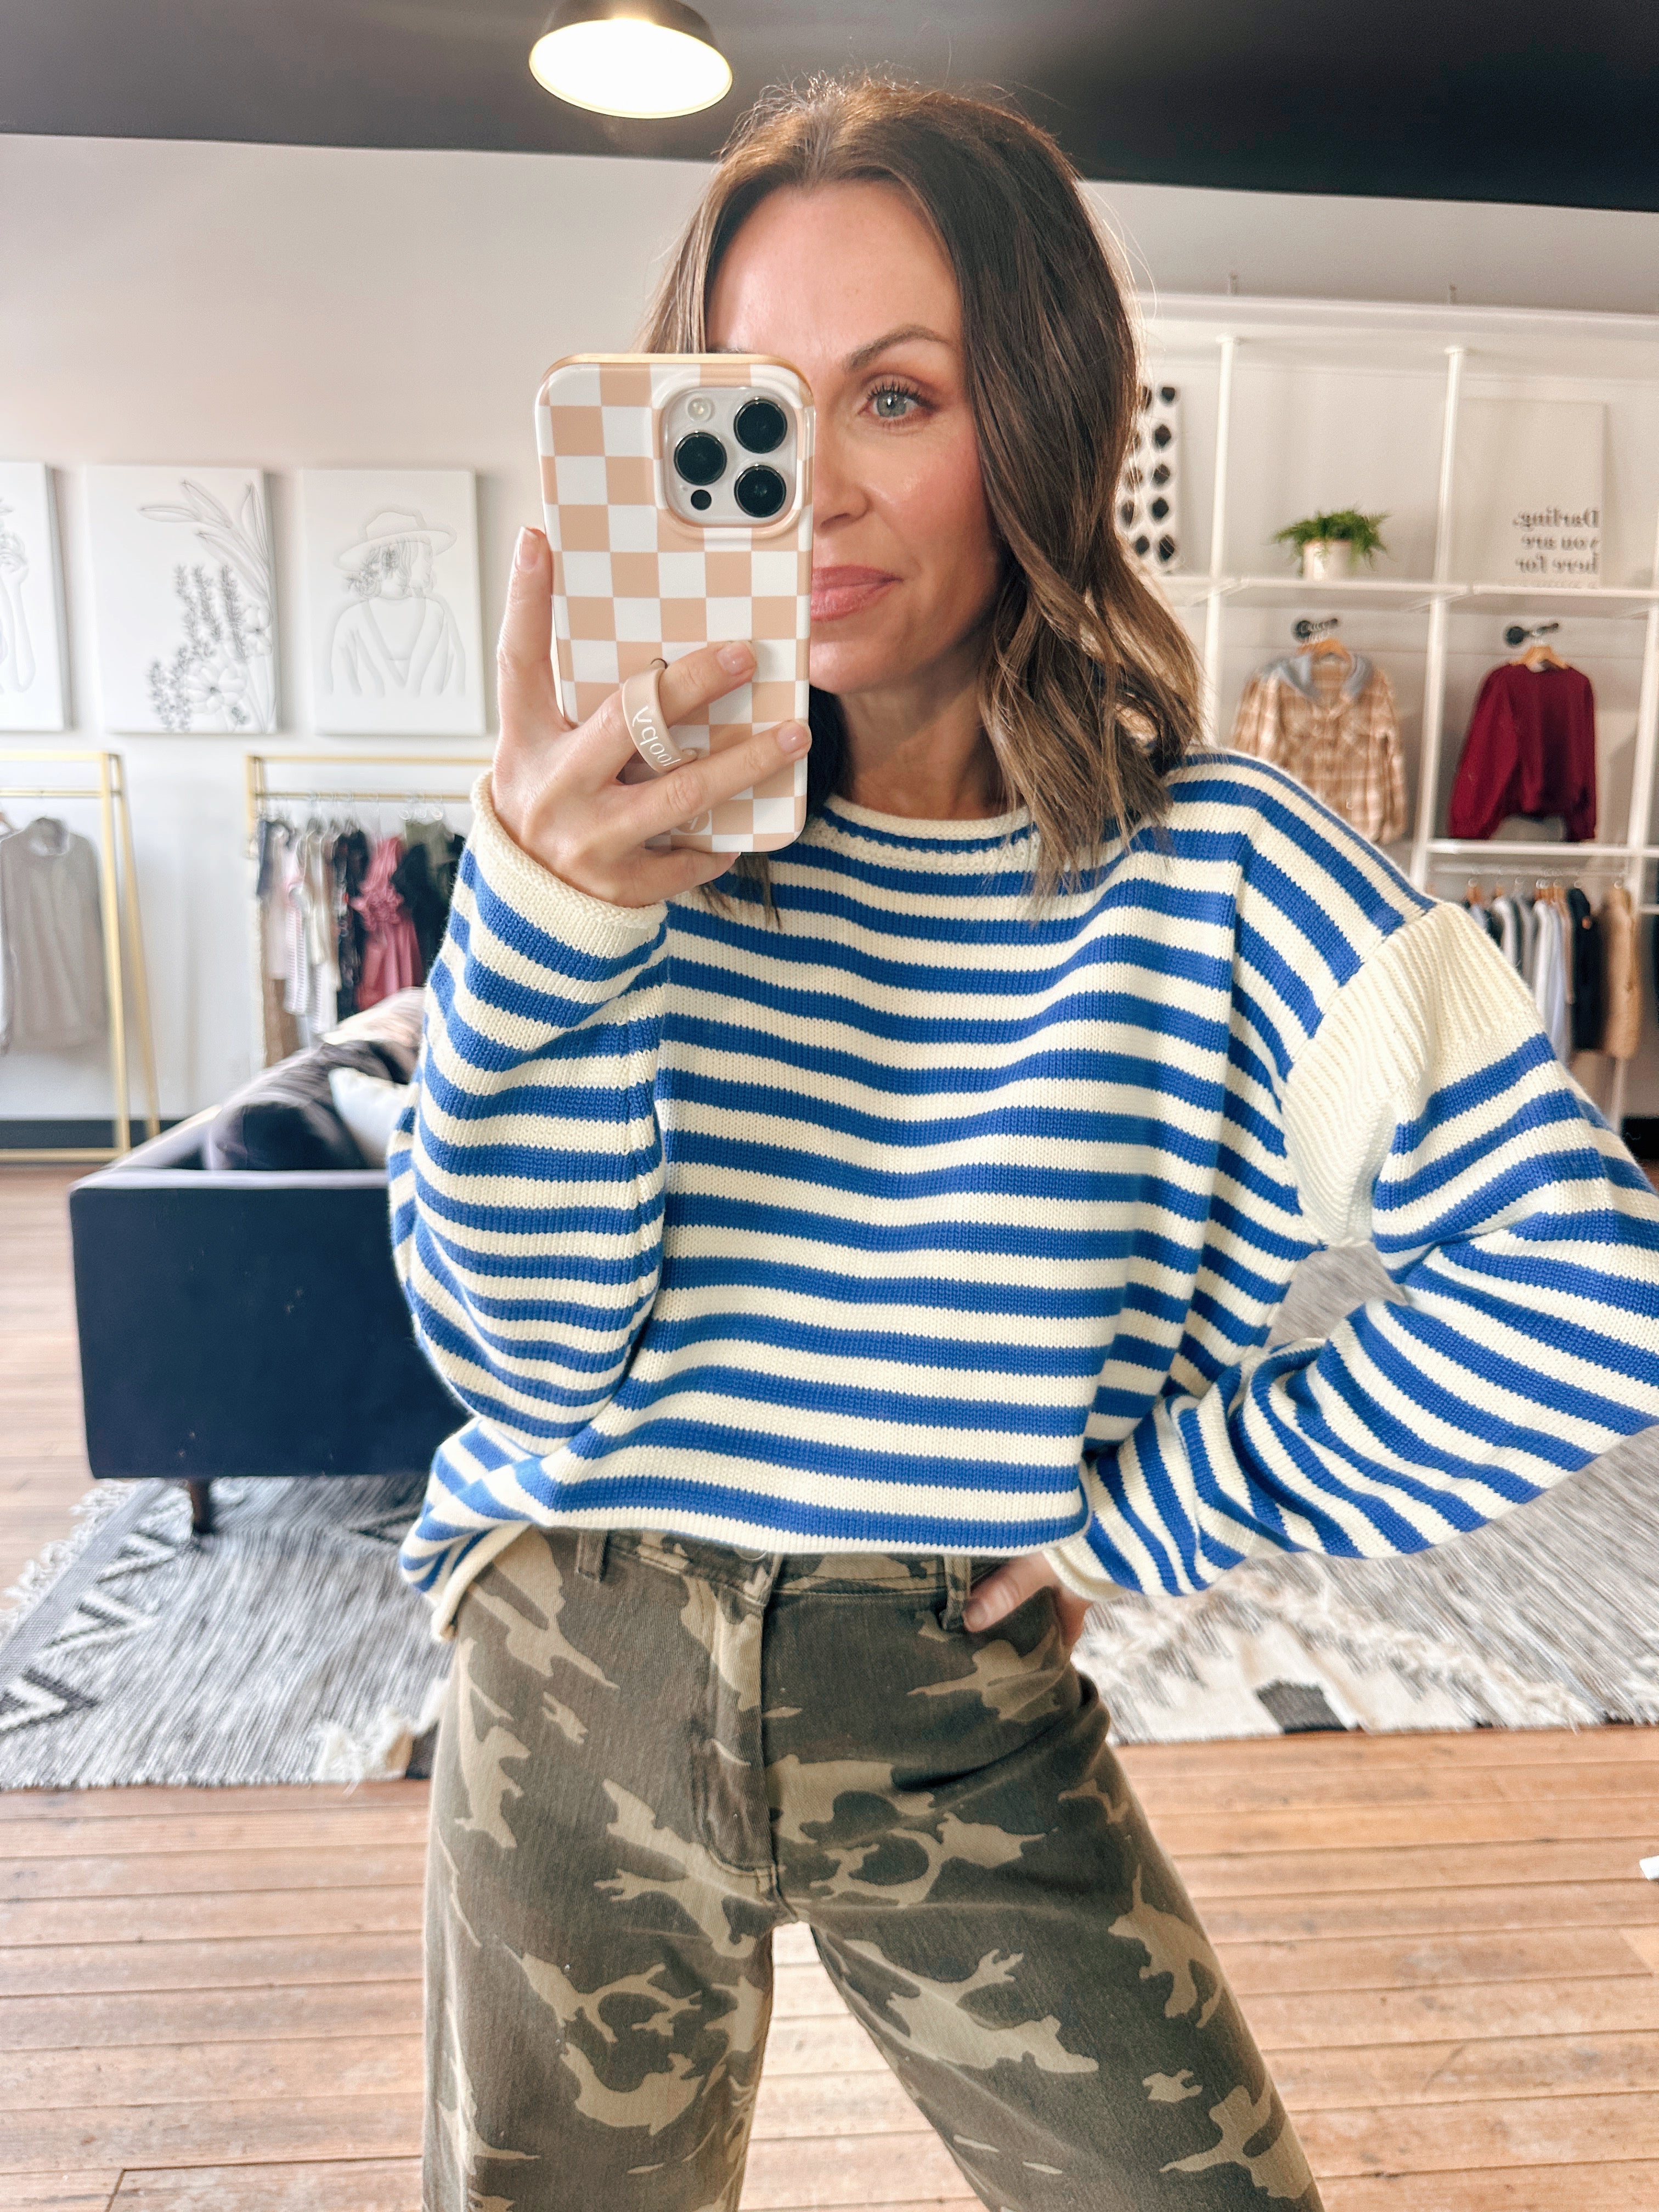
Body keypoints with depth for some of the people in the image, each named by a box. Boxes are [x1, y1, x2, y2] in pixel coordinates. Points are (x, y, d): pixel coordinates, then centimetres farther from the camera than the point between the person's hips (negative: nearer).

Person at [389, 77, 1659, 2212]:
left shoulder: (1204, 872, -12)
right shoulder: (650, 828, -9)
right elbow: (531, 1357, -15)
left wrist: (1155, 1506, -12)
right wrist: (543, 911, -29)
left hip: (963, 1725, 0)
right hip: (575, 1698, 2)